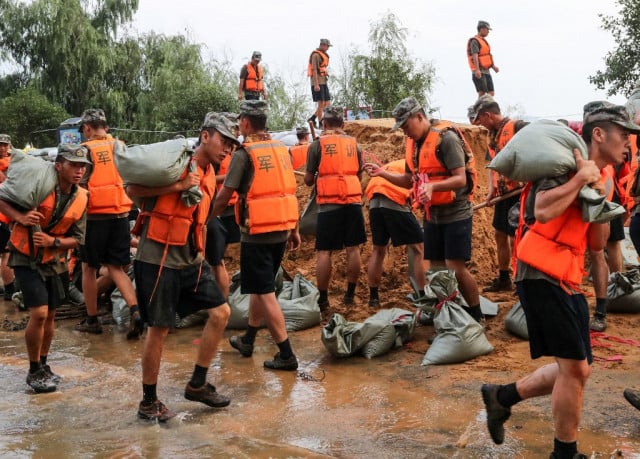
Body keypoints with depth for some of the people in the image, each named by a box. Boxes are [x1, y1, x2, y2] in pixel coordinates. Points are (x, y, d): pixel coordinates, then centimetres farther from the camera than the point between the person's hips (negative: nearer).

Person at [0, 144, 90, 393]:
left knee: (50, 315, 13)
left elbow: (76, 239, 1)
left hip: (55, 261, 6)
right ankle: (34, 371, 3)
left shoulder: (81, 198, -3)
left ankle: (43, 366, 31)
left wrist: (53, 241, -17)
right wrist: (20, 217, -28)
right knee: (39, 313, -13)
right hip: (27, 258, -5)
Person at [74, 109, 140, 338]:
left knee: (89, 268, 12)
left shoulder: (86, 150, -6)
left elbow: (80, 184, -10)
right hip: (120, 213, 4)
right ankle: (134, 310, -8)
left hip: (95, 215, -4)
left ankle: (92, 320, 19)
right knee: (116, 268, 11)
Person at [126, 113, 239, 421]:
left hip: (191, 259, 8)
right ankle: (148, 402, 15)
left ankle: (197, 385, 18)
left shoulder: (209, 174, 13)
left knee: (221, 311, 4)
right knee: (159, 327, -2)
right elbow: (132, 189, -19)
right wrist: (178, 185, -23)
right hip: (158, 258, -8)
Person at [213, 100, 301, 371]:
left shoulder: (244, 153, -11)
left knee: (265, 294, -1)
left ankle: (286, 355, 0)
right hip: (280, 232, 7)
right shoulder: (281, 149, 8)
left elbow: (224, 197, -10)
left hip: (256, 234, -7)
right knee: (259, 287, 20)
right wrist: (294, 230, 16)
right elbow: (289, 191, 10)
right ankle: (247, 340, 34)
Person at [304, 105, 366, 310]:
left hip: (328, 203, -3)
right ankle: (350, 294, 15)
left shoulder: (317, 145, -1)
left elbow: (308, 179, 2)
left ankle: (323, 298, 5)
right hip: (353, 201, 3)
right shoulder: (354, 144, 10)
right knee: (353, 248, 8)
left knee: (324, 252, 2)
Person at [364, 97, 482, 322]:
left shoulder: (446, 138, -16)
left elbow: (460, 179, -22)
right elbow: (408, 180, 16)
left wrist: (433, 186, -37)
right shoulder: (414, 143, 8)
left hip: (456, 213, -7)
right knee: (437, 268, 8)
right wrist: (382, 173, 1)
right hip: (432, 215, 8)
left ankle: (476, 315, 7)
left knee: (456, 268, -9)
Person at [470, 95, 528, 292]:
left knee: (515, 238, -6)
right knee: (500, 235, 16)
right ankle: (503, 279, 30)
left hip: (519, 192, -9)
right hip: (503, 194, 9)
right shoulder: (493, 135, 13)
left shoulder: (518, 127, -15)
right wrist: (491, 190, 10)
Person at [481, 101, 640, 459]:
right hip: (543, 277, -9)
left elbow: (597, 243, 12)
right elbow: (543, 210, -29)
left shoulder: (598, 178, 16)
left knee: (578, 369, 13)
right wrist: (581, 178, -18)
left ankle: (502, 396, 27)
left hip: (568, 280, 9)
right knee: (574, 368, -4)